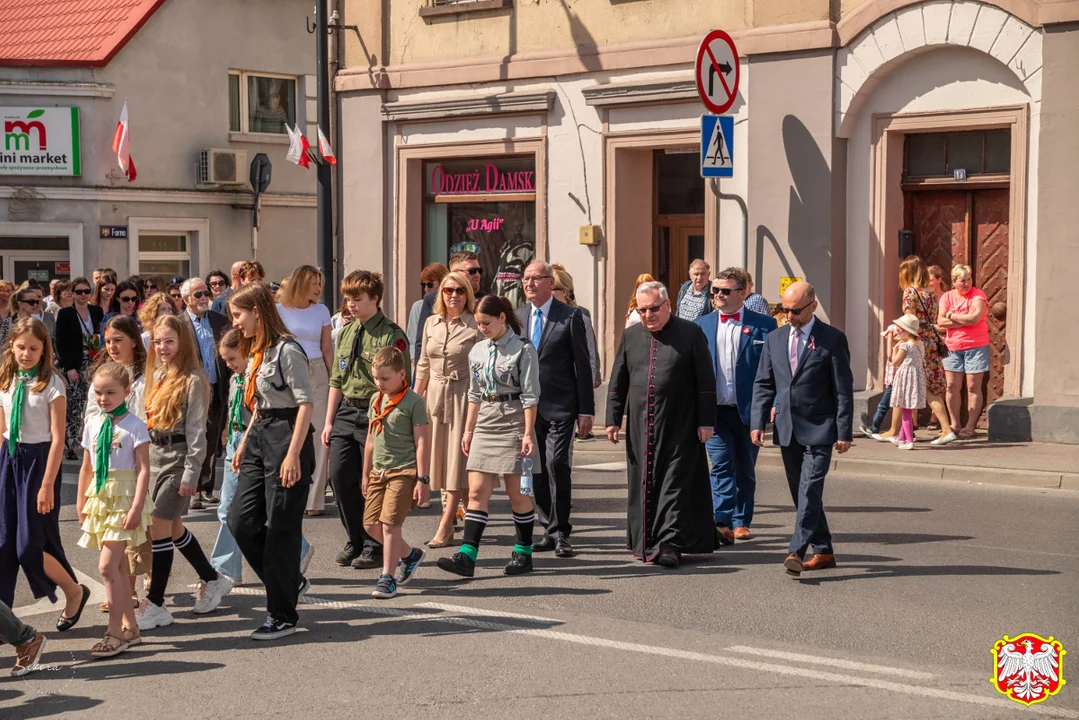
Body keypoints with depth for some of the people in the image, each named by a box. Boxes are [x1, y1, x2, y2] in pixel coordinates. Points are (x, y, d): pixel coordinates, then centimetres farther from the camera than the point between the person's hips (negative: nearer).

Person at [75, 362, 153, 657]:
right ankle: (129, 627, 19)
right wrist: (81, 503, 15)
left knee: (108, 565, -13)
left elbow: (144, 469, -12)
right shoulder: (93, 425, 9)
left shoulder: (134, 425, -8)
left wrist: (136, 507, -18)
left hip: (124, 498, -6)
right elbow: (87, 467, 16)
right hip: (100, 499, 6)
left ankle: (115, 632, -7)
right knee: (118, 566, 11)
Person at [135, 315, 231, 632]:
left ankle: (155, 605, -2)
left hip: (178, 458, -8)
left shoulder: (192, 381, -12)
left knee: (159, 527, -9)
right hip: (155, 457, 8)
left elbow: (196, 431, -14)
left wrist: (191, 474, -17)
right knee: (173, 527, 15)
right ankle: (213, 580, 34)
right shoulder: (156, 376, 12)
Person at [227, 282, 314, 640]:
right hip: (259, 436, 9)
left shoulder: (286, 350, -14)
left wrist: (293, 454, -23)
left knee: (281, 527, -3)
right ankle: (290, 582, 21)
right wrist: (244, 444, 20)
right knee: (241, 521, 4)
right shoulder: (256, 352, 14)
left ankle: (282, 615, 6)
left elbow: (305, 404, -19)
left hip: (286, 434, -9)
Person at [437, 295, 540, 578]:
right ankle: (467, 556, -7)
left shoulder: (523, 350, -7)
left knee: (517, 492, 1)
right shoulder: (477, 351, 11)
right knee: (477, 490, -2)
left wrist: (528, 433, -12)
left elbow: (530, 395, -8)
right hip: (485, 424, 5)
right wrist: (468, 430, 15)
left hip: (514, 422, -5)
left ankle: (523, 552, 15)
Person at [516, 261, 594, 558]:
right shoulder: (517, 316, 12)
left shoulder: (570, 317, -3)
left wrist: (586, 410, -6)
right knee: (537, 469, 7)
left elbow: (582, 365, -3)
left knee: (556, 464, -14)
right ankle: (550, 529, 18)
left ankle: (560, 532, -4)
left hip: (560, 407, -5)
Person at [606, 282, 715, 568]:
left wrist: (706, 421, -7)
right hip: (640, 427, 4)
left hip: (679, 428, -4)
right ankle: (645, 542, 19)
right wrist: (613, 419, 7)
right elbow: (618, 381, 13)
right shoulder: (630, 336, 9)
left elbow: (706, 381, -3)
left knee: (675, 484, -7)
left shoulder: (690, 334, -2)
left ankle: (669, 544, -8)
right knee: (643, 484, 9)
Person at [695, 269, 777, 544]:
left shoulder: (763, 325, 0)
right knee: (721, 466, -8)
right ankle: (723, 522, -13)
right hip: (714, 410, 1)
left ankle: (741, 522, 20)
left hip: (749, 410, -1)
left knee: (745, 470, 10)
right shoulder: (701, 325, 7)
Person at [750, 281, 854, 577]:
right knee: (801, 494, 10)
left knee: (810, 491, -15)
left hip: (818, 429, -6)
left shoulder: (832, 339, -5)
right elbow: (763, 384, 11)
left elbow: (843, 389, -5)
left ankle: (796, 551, -20)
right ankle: (823, 552, 20)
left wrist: (844, 432, -9)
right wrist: (758, 422, 0)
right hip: (787, 429, 6)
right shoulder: (774, 339, 10)